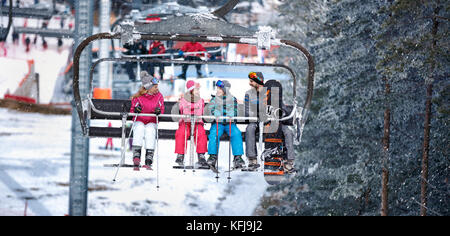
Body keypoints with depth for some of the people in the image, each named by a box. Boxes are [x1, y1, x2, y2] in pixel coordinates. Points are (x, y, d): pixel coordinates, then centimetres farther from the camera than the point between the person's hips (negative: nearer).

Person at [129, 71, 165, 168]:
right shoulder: (138, 97, -3)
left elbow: (162, 109, 4)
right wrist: (135, 110, -21)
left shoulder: (159, 96, 1)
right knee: (139, 129, -35)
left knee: (150, 130, -34)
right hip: (139, 121, -1)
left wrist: (159, 111, -21)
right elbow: (132, 110, 4)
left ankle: (149, 156, -39)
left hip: (152, 122, 1)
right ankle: (136, 154, -41)